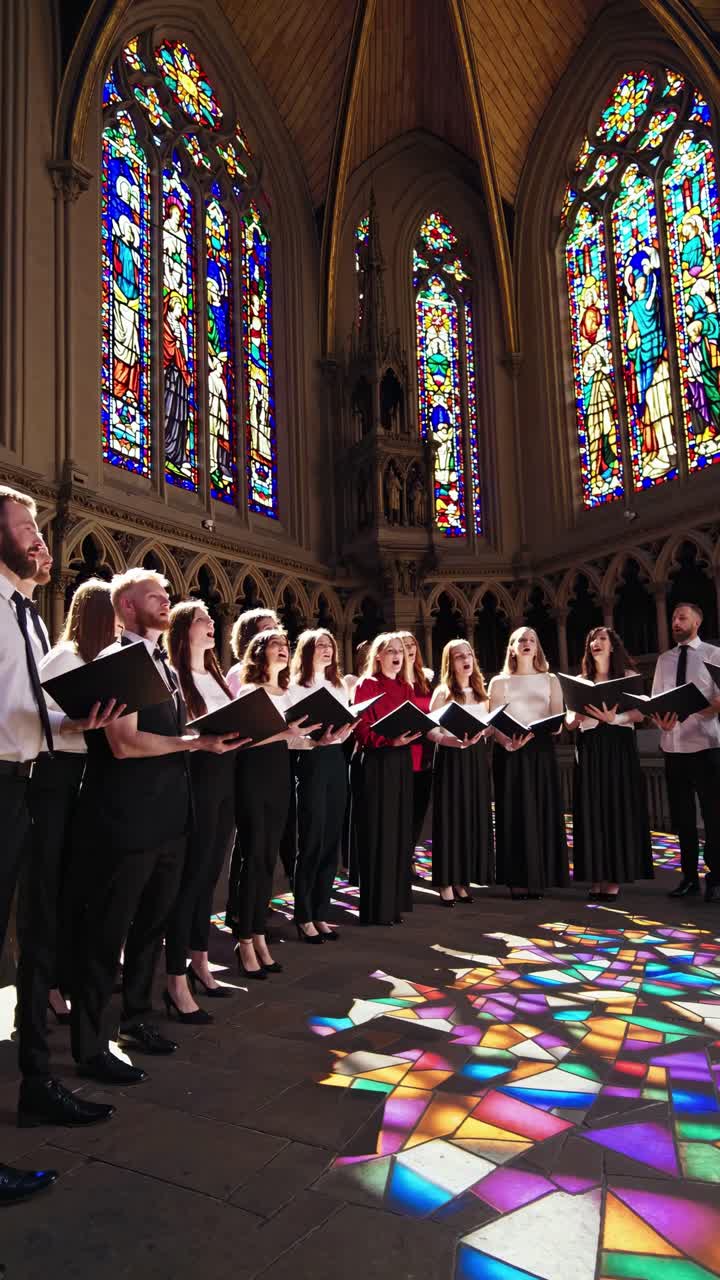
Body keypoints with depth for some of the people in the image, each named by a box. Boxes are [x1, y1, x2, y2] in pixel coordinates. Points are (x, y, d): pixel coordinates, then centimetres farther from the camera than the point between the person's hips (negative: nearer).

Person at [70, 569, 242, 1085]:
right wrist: (197, 742, -22)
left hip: (168, 816, 9)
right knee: (106, 934, 5)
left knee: (151, 925, 21)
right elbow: (124, 743, -22)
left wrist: (212, 734, 4)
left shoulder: (163, 662, 15)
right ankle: (91, 1048, 19)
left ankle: (136, 1018, 39)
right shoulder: (115, 659, -13)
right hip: (126, 821, -9)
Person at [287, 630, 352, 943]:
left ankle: (321, 913, 17)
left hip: (336, 761, 6)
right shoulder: (295, 688, -2)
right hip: (311, 763, -6)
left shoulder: (338, 686, 18)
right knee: (311, 842, -3)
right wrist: (317, 740, -25)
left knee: (331, 840, 8)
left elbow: (347, 725, 16)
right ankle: (304, 918, 8)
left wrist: (343, 734, -6)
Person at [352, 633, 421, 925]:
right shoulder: (366, 685, -6)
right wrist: (390, 740, -26)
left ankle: (396, 901, 19)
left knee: (400, 830, 9)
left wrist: (414, 733, -5)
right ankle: (376, 908, 5)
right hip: (376, 763, -7)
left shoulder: (406, 687, 13)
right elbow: (361, 729, -13)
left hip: (401, 762, 7)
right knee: (377, 834, -3)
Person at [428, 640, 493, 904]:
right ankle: (446, 882, 3)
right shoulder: (443, 692, -4)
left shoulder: (480, 691, 13)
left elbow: (487, 728, 17)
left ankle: (463, 879, 16)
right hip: (450, 758, -5)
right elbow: (431, 731, -11)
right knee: (451, 815, -4)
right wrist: (457, 742, -26)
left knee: (475, 815, 6)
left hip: (477, 757, 6)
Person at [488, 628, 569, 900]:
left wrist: (533, 734, -20)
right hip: (510, 753, -1)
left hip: (541, 752, 2)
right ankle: (518, 879, 3)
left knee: (542, 811, 0)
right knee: (514, 813, -2)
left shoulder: (550, 680, 11)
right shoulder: (499, 682, 7)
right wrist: (509, 743, -23)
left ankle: (540, 877, 8)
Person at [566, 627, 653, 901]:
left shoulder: (629, 676, 5)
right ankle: (597, 877, 6)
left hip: (619, 747, -3)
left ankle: (616, 878, 2)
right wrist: (575, 719, -17)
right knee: (592, 811, 1)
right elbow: (570, 720, 7)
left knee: (619, 809, -4)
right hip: (589, 749, 3)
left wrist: (614, 718, -23)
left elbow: (639, 714, -4)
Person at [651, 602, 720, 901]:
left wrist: (689, 713, -25)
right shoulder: (664, 659, 13)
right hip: (672, 745, 5)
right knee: (681, 812, 12)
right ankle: (689, 876, 23)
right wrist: (660, 721, -11)